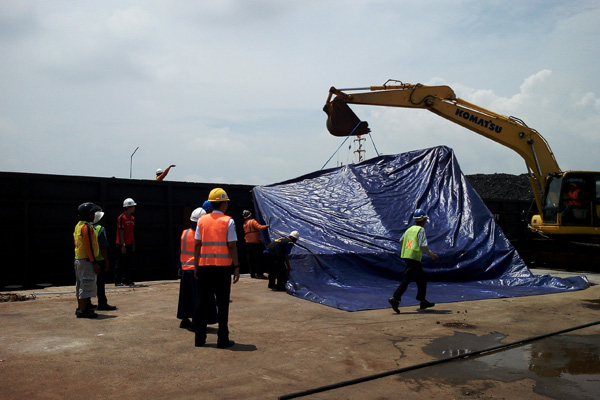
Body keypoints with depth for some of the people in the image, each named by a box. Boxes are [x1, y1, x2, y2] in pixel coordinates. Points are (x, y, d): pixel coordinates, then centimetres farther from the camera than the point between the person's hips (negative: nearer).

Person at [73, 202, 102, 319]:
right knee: (87, 284, -6)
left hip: (78, 260, 10)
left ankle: (80, 308, 25)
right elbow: (89, 246, -21)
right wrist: (94, 263, -19)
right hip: (86, 260, -10)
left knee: (80, 284, 16)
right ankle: (83, 311, -4)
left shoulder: (78, 226, 13)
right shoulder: (87, 227, -17)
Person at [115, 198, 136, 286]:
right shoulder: (122, 217, -12)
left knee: (128, 262, 10)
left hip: (129, 245, 8)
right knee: (120, 263, -2)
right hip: (122, 245, -8)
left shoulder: (132, 218, 12)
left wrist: (133, 245, 13)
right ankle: (118, 281, 4)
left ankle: (126, 280, 18)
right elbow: (121, 232, -14)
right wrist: (123, 245, -17)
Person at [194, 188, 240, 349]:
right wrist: (236, 266, -3)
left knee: (203, 303, 11)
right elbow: (232, 246, -8)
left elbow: (197, 245, 6)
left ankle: (200, 338, 16)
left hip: (204, 267, 4)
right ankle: (222, 340, 7)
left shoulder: (202, 220, 6)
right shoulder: (228, 221, -4)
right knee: (222, 304, 3)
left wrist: (196, 266, 12)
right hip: (223, 267, -4)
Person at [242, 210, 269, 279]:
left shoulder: (245, 224, 15)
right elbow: (259, 227, -19)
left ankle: (252, 274, 15)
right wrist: (266, 226, -6)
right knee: (258, 258, -6)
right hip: (255, 242, -8)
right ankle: (259, 274, -11)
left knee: (251, 259, 11)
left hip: (248, 243, 8)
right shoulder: (252, 221, -9)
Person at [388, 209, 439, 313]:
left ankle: (423, 301, 21)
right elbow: (423, 246, -15)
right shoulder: (421, 230, -7)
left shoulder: (409, 229, 14)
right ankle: (395, 299, -18)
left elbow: (401, 240, 20)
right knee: (406, 279, -10)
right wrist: (431, 254, -3)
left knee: (422, 278, 17)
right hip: (414, 257, -9)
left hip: (405, 256, 9)